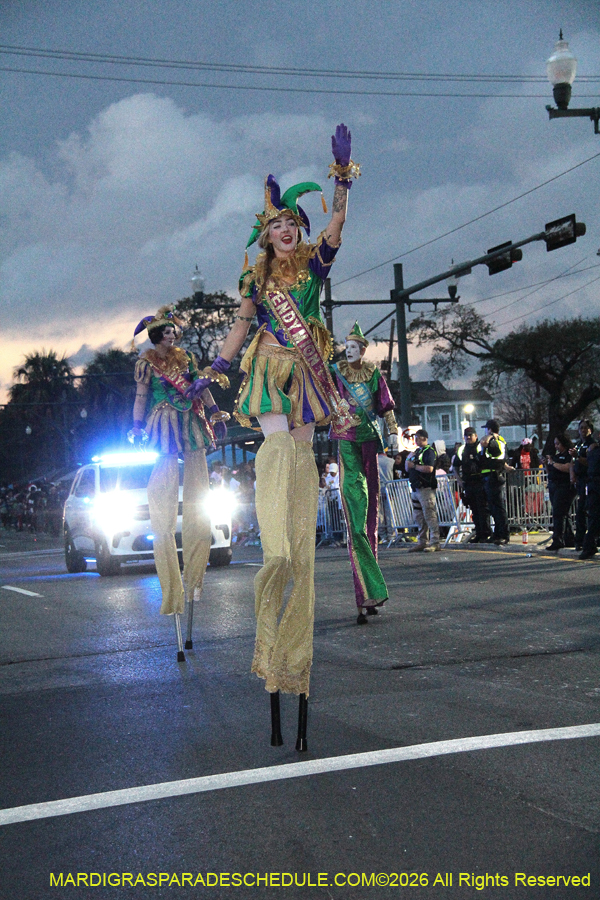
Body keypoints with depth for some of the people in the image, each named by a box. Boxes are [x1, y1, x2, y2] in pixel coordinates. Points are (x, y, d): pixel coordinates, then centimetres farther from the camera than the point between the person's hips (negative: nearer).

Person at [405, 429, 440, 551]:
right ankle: (421, 542, 17)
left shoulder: (429, 451, -7)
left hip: (425, 488, -9)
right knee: (419, 517, 11)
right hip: (416, 488, 9)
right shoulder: (416, 451, 20)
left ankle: (435, 542, -9)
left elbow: (429, 468, -20)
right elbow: (407, 469, 22)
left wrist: (414, 466, -12)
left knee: (430, 515, -10)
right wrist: (408, 459, 3)